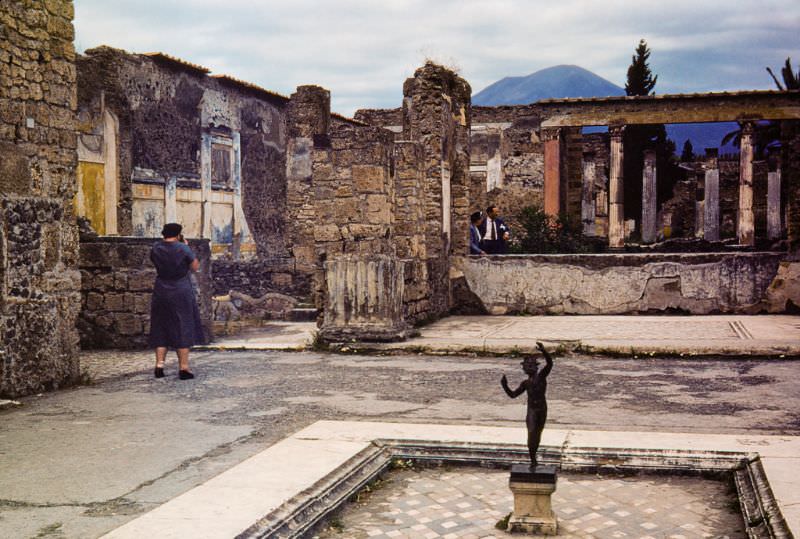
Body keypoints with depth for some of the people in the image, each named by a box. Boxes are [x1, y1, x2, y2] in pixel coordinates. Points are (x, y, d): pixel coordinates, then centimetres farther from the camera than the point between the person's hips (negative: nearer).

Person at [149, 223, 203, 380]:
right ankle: (183, 368, 2)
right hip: (181, 293, -3)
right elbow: (196, 267, -4)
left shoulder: (155, 249, -1)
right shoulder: (183, 249, -12)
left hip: (161, 294, 3)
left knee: (161, 329, 12)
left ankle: (159, 365, 6)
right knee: (183, 329, 3)